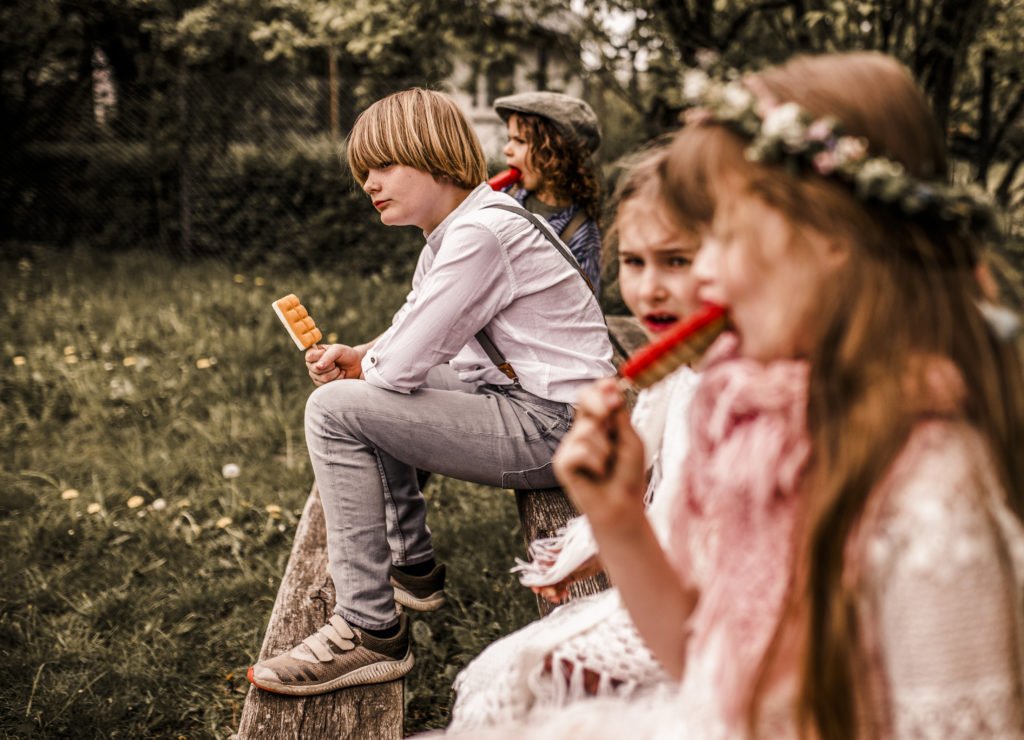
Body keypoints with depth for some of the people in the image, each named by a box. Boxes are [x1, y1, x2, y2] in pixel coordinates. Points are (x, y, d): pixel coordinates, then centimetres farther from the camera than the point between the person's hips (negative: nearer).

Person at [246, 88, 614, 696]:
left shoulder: (481, 233, -21)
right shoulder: (451, 231, 12)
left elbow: (403, 366, -23)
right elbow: (411, 334, 21)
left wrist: (363, 369, 1)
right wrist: (359, 356, 0)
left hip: (551, 429, -11)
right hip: (519, 400, 11)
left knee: (336, 411, -16)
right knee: (370, 392, 23)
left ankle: (370, 632, -11)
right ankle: (411, 565, 29)